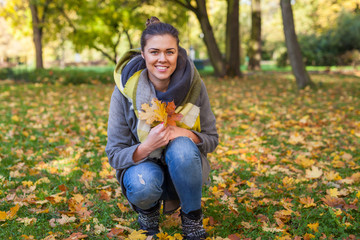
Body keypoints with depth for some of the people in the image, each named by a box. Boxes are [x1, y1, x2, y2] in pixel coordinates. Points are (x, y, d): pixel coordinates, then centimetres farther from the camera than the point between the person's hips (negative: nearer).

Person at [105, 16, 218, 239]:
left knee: (182, 148, -33)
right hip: (143, 165, -1)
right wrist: (147, 146, -33)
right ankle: (149, 208, 3)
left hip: (183, 168, 1)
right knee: (143, 185, -35)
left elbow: (211, 139, -3)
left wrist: (185, 134, -26)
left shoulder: (194, 85, -14)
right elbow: (115, 155, -12)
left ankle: (193, 217, -9)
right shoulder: (125, 90, -17)